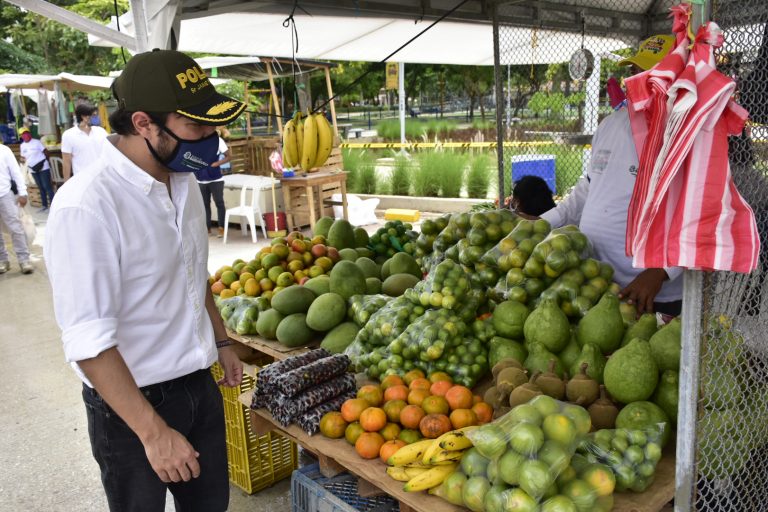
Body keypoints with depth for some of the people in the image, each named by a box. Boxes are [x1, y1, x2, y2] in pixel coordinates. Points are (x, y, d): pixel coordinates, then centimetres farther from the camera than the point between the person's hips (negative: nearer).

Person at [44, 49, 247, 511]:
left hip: (200, 384, 7)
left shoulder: (184, 180, 0)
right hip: (131, 404, -6)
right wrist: (153, 432, -22)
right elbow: (88, 341, -24)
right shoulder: (87, 206, -25)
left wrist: (221, 341, 18)